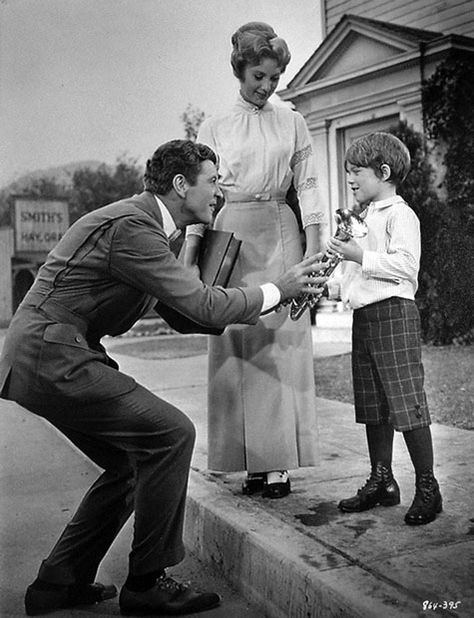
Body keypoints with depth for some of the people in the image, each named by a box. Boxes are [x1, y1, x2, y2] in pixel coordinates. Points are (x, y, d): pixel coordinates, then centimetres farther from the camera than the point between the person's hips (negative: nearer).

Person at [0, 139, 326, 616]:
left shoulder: (144, 223, 16)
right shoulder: (131, 226, -17)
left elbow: (184, 310, 22)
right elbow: (203, 306, -19)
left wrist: (261, 306, 17)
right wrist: (276, 290, -5)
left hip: (46, 361, 10)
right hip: (52, 360, -10)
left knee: (131, 464, 13)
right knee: (170, 434, -13)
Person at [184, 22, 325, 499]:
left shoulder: (292, 123, 11)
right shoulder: (213, 128, 9)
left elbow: (307, 186, 7)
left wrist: (313, 251, -4)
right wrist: (186, 261, -4)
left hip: (280, 235, 0)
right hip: (230, 236, 0)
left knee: (283, 346, -5)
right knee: (237, 348, -2)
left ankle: (279, 462, 1)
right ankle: (252, 461, 5)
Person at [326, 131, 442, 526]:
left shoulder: (400, 214, -6)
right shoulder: (363, 218, 22)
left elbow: (406, 265, -20)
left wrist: (361, 256, -18)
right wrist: (327, 286, 13)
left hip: (393, 313, -9)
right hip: (363, 316, 9)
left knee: (407, 402, -7)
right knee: (372, 405, 11)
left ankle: (427, 488, 4)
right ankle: (382, 482, 21)